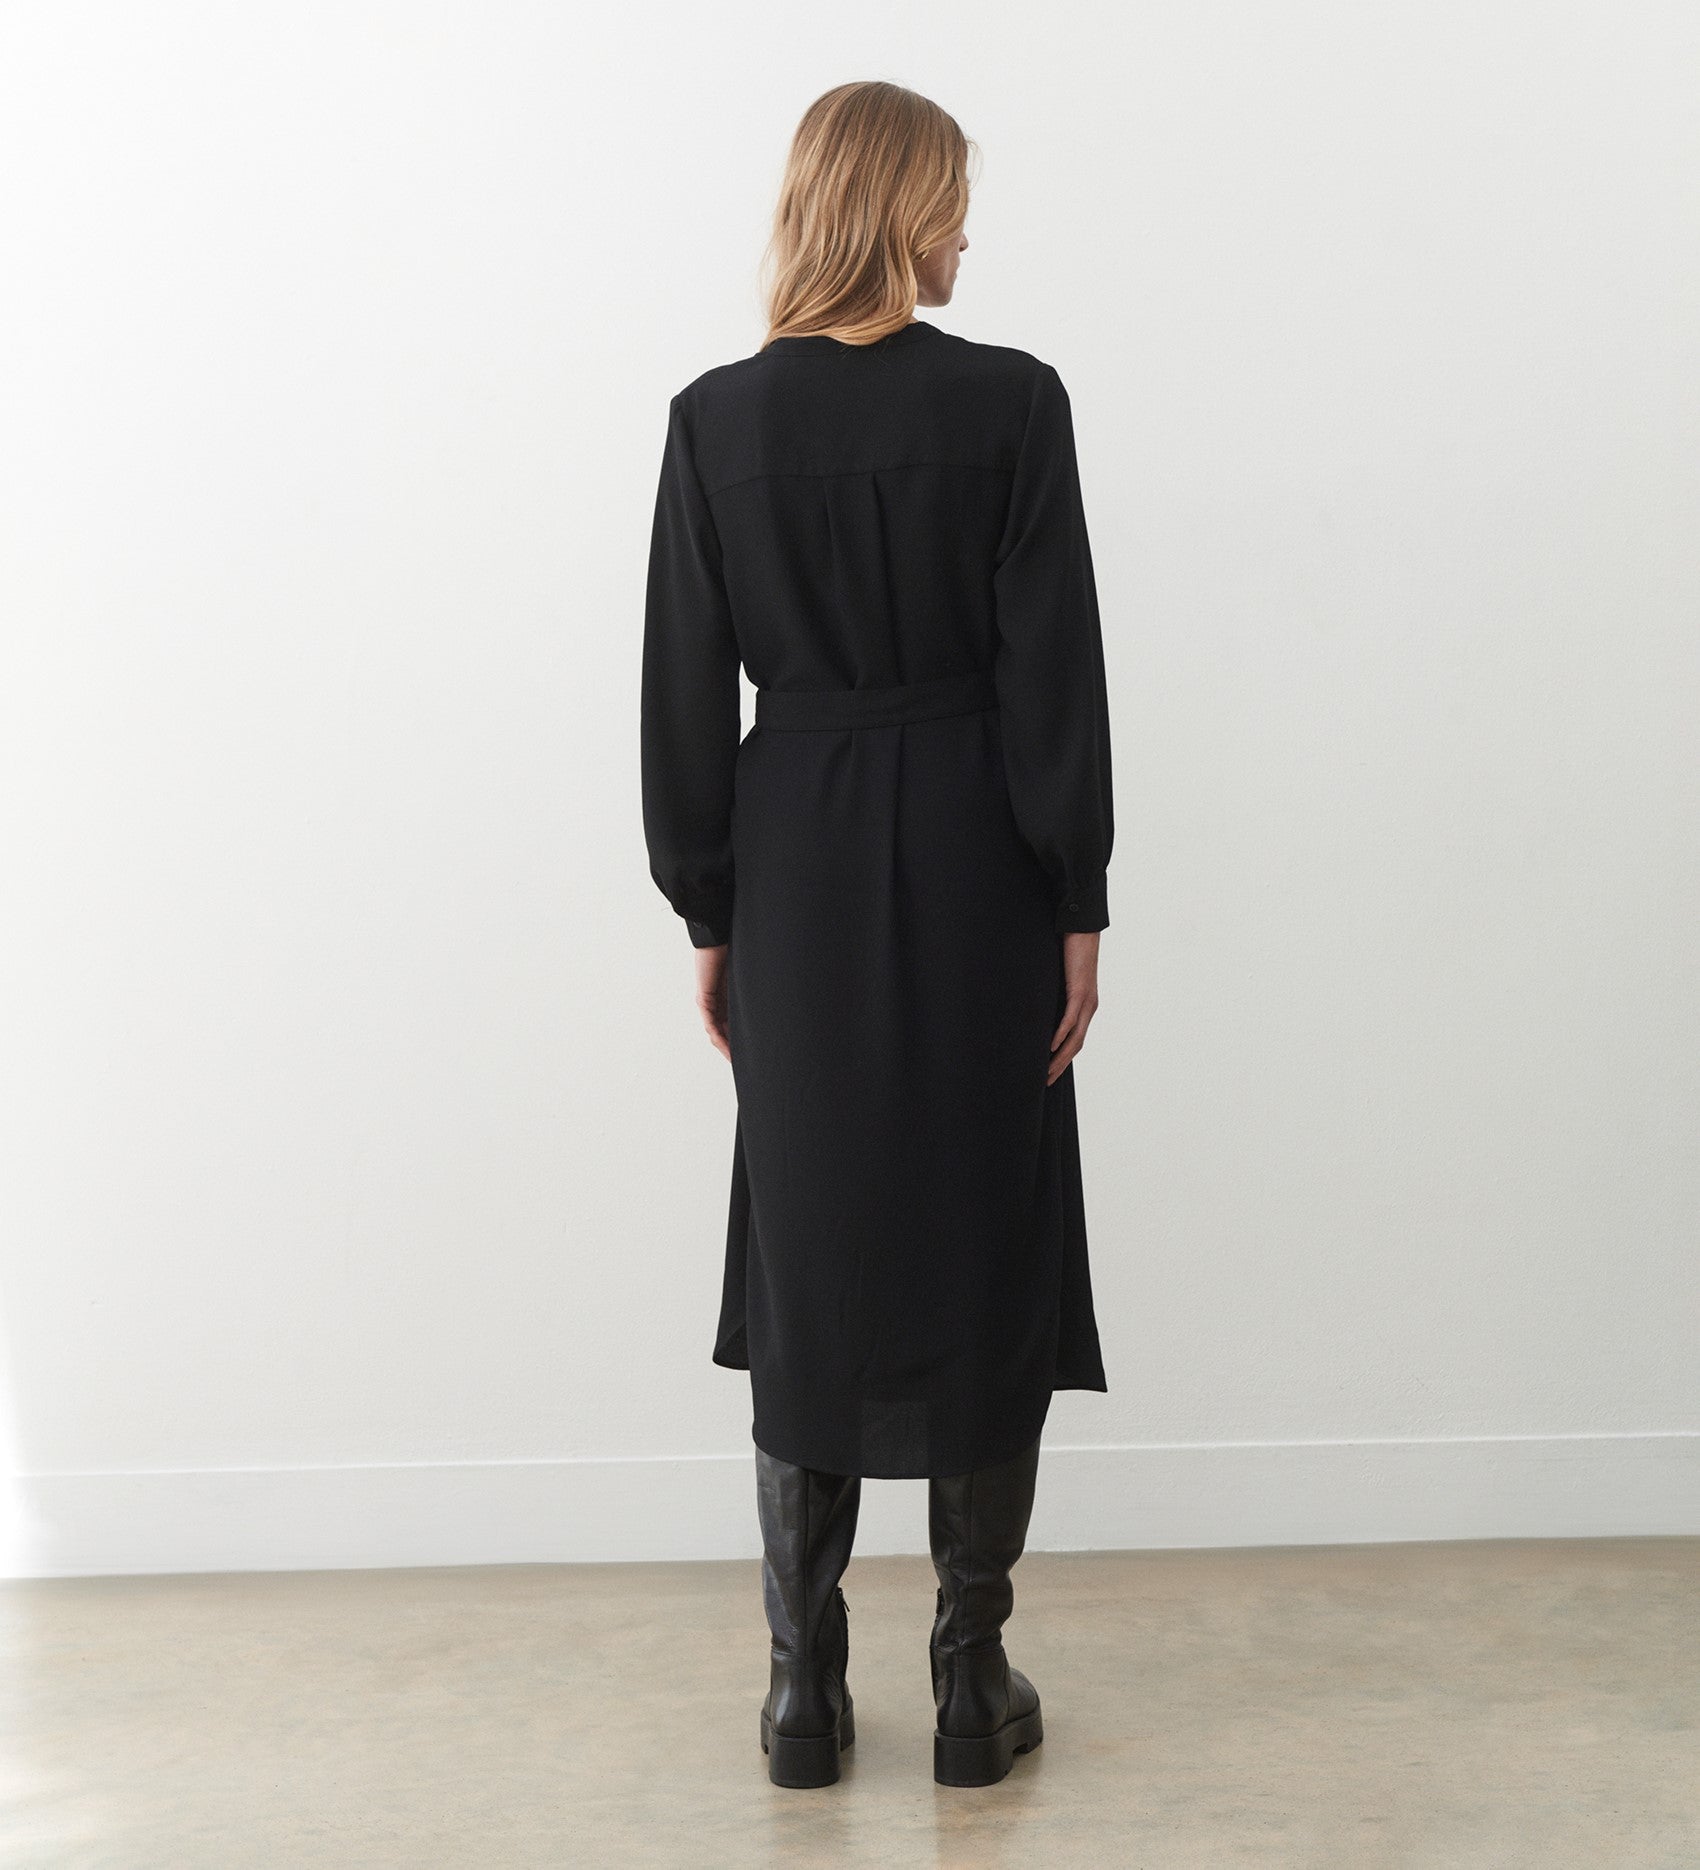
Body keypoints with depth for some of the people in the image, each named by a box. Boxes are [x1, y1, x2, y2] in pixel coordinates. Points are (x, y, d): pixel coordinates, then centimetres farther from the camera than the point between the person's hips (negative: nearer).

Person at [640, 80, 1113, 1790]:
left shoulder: (717, 419, -1)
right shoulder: (1010, 401, -8)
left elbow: (687, 690, 1)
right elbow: (1053, 670, -8)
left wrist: (709, 912, 9)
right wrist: (1076, 905, -1)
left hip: (795, 879, 2)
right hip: (976, 876, -2)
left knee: (809, 1265, 11)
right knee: (984, 1260, 9)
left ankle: (805, 1696, 19)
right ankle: (972, 1689, 18)